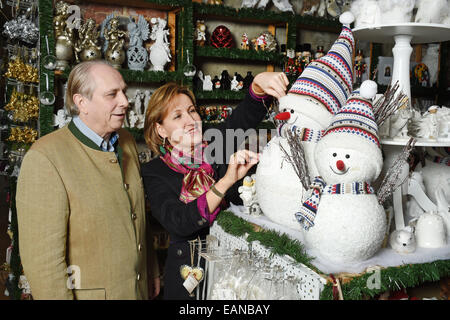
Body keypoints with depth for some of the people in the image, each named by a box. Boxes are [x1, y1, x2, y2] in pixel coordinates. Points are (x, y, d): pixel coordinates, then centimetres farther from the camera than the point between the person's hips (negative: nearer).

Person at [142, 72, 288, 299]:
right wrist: (227, 180, -32)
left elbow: (248, 113, -9)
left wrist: (259, 82, -33)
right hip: (190, 272, -2)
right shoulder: (154, 172, -9)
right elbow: (179, 223, -23)